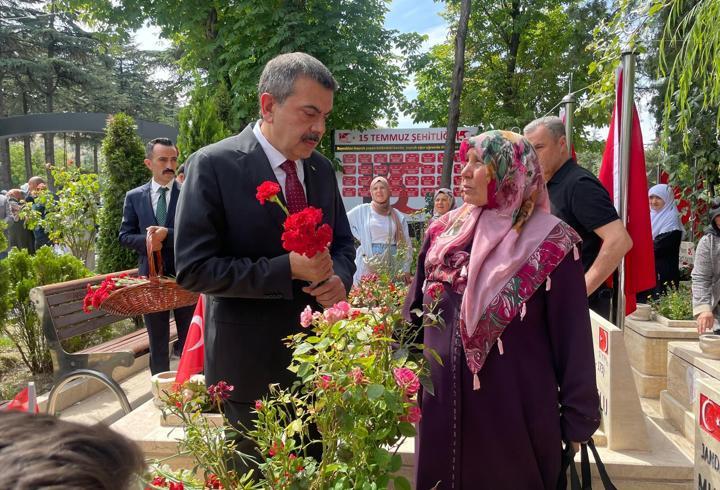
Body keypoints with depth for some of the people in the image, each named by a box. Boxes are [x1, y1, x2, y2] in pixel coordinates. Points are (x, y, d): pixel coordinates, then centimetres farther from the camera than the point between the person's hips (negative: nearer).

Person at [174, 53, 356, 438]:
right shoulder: (213, 165, -14)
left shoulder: (321, 168, 5)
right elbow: (193, 268, -16)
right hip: (251, 362, -5)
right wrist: (286, 269, -24)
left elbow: (342, 242, 15)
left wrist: (339, 278, -8)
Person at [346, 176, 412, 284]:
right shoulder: (362, 210, 4)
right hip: (368, 265, -1)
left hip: (392, 264, 1)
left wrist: (405, 271, 4)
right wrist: (360, 238, 4)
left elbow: (406, 246, 10)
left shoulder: (399, 217, 8)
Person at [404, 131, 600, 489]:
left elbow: (572, 337, -6)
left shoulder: (551, 245, -8)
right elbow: (414, 312, 11)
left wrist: (578, 420, -4)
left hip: (516, 413, -3)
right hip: (442, 407, 4)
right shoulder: (443, 233, 4)